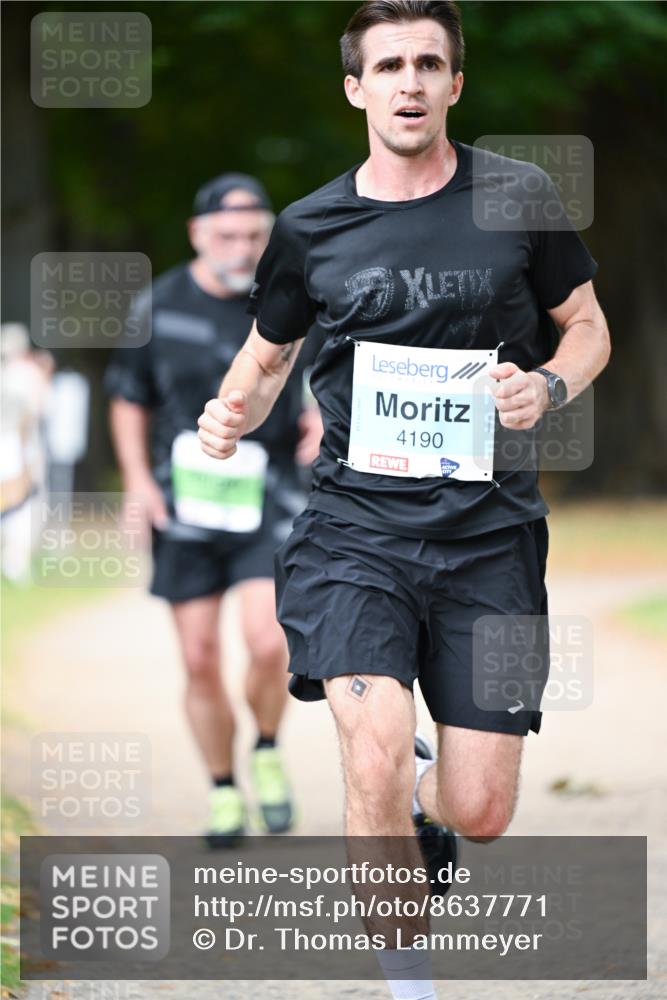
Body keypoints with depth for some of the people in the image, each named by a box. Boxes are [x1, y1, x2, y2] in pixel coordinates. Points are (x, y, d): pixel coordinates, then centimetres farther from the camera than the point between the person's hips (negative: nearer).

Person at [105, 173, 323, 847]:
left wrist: (323, 418, -11)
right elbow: (129, 400, 11)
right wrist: (138, 480, -2)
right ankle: (223, 792, 19)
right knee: (200, 661, 1)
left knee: (268, 643, -19)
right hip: (186, 506, 1)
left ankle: (267, 753, 9)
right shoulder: (159, 307, 0)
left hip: (268, 500, -1)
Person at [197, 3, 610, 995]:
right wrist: (233, 413, -3)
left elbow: (588, 328, 13)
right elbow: (268, 352, 19)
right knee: (377, 756, -24)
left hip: (488, 531, 1)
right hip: (357, 521, 0)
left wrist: (548, 386, -9)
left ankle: (425, 788, 39)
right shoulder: (309, 226, 4)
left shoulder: (519, 198, 1)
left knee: (481, 816, 0)